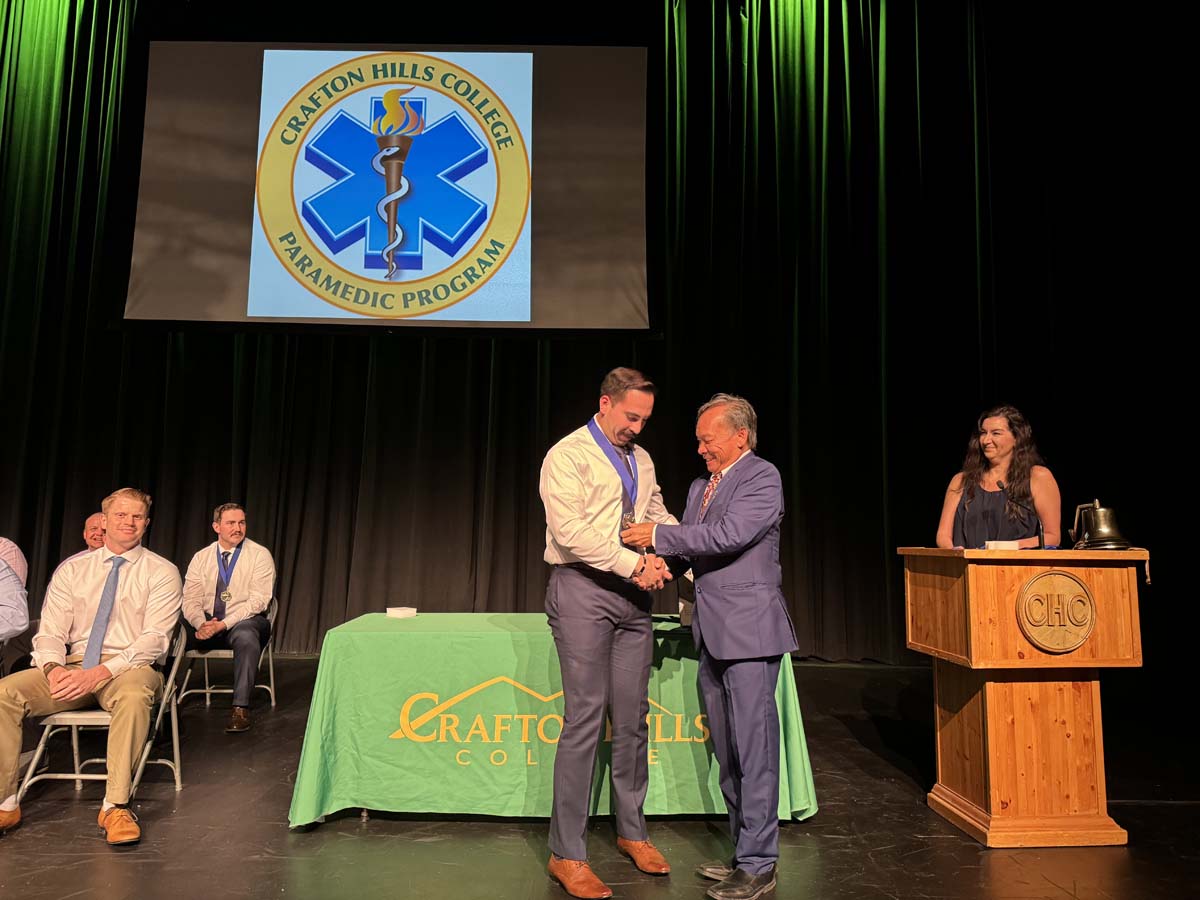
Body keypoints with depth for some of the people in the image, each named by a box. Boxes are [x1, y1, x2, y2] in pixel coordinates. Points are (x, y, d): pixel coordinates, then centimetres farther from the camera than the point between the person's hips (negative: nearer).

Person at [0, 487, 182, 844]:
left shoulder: (162, 572, 1)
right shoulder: (72, 569, 12)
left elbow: (154, 639, -9)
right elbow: (50, 632, 6)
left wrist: (99, 673, -22)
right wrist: (53, 668, -17)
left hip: (127, 668, -4)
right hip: (71, 667, 4)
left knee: (134, 695, -38)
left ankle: (115, 806, -28)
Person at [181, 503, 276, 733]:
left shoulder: (260, 555, -4)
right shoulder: (201, 558, 8)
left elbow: (258, 600, -12)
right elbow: (190, 601, 2)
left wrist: (223, 624, -21)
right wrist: (202, 624, -19)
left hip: (244, 621, -3)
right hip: (207, 623, 4)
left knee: (246, 637, -37)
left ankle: (240, 708, -33)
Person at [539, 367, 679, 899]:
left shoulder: (641, 461, 16)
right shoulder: (568, 455, -6)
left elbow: (658, 516, 17)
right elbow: (570, 530, -16)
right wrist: (633, 563, -18)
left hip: (633, 594, 6)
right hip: (584, 591, -6)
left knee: (632, 717, 11)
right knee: (585, 719, -5)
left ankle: (631, 831, 28)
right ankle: (566, 855, 8)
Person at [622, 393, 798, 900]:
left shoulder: (762, 478, -8)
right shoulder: (700, 487, 17)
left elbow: (728, 534, -20)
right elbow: (689, 550, 16)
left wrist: (658, 535, -14)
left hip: (748, 629, -8)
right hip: (712, 631, 8)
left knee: (753, 748, -2)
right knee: (727, 753, 15)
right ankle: (745, 853, 27)